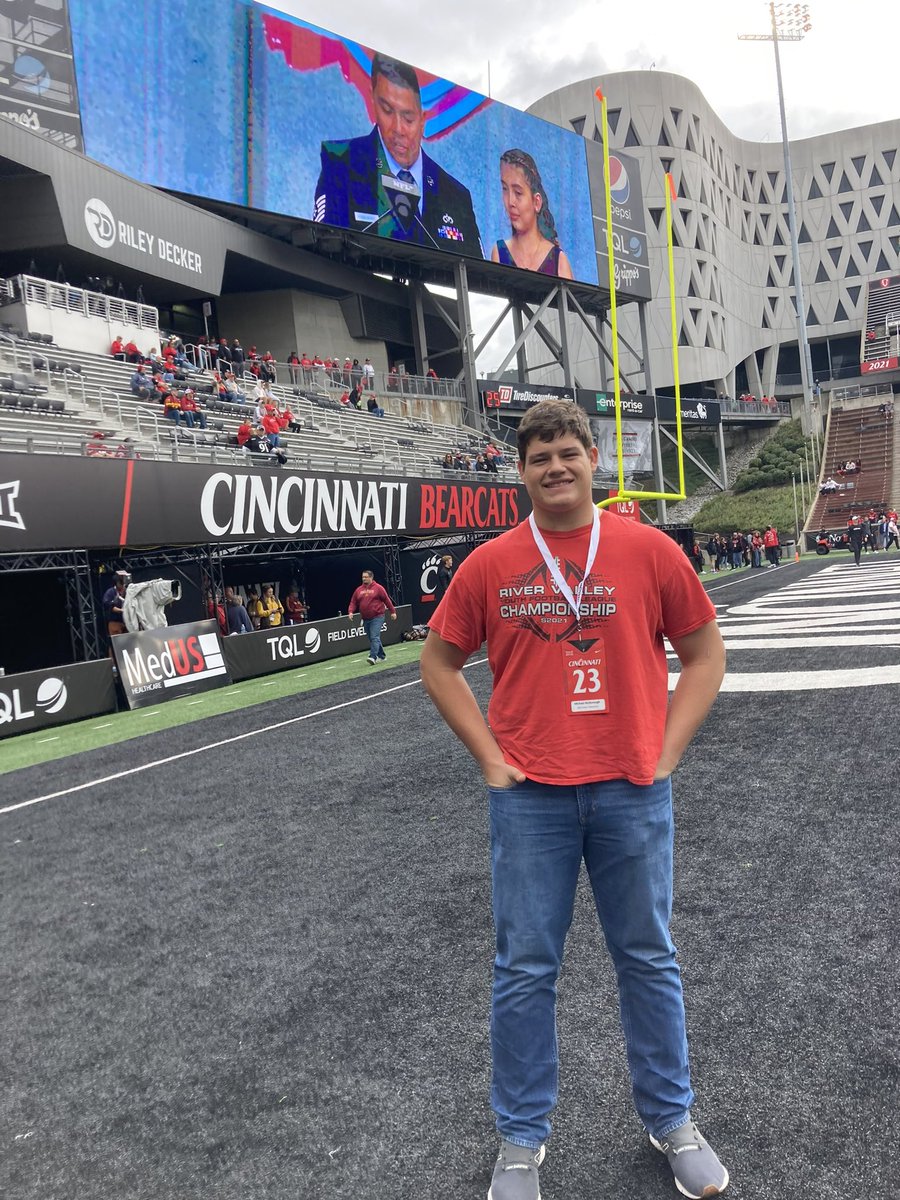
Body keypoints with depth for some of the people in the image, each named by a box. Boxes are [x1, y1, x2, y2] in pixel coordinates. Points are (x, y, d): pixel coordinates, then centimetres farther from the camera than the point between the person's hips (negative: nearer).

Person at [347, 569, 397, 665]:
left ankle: (373, 657, -24)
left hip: (377, 618, -6)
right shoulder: (359, 590, 10)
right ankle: (381, 656, 24)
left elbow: (387, 600, -2)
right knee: (372, 639, 12)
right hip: (365, 619, 6)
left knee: (375, 638, -16)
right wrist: (351, 612, -8)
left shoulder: (378, 588, -3)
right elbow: (353, 602, 10)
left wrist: (393, 611, -1)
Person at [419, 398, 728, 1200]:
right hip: (530, 796, 0)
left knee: (648, 958, 15)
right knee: (525, 969, 9)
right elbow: (440, 662, 9)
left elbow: (705, 653, 7)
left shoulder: (650, 551, -1)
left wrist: (666, 751, -2)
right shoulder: (490, 564, 0)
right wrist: (489, 756, 0)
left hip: (632, 791, 0)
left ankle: (671, 1119, 37)